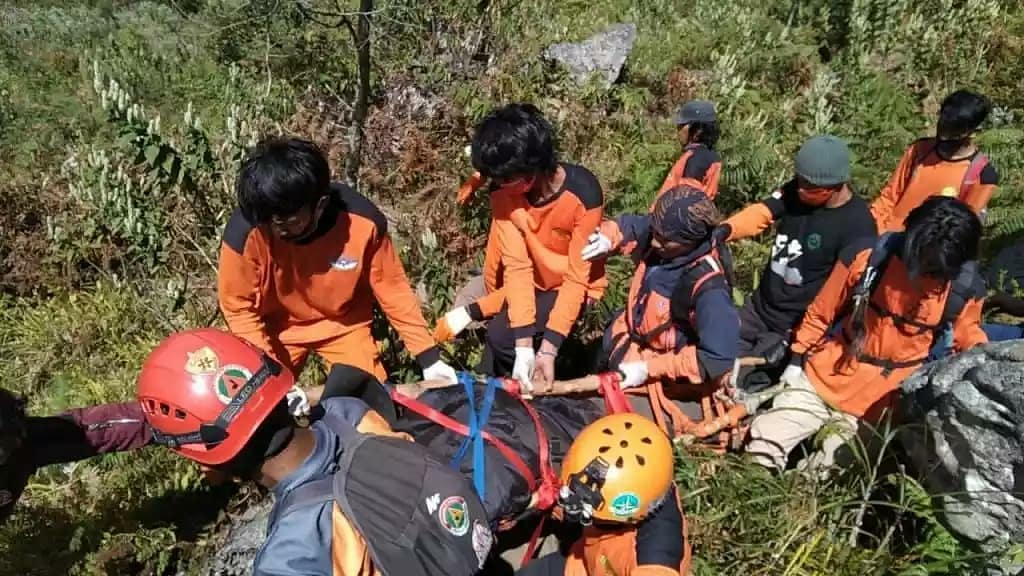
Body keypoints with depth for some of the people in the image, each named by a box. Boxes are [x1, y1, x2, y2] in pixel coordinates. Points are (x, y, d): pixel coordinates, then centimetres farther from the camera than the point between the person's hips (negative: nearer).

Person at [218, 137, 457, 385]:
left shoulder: (363, 222, -29)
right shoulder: (245, 231, -30)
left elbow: (393, 290, -14)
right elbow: (238, 308, -14)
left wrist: (428, 357, -11)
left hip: (344, 325, 0)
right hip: (277, 329, 0)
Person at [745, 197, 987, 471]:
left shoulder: (964, 290, -12)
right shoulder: (867, 257, -15)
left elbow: (968, 341, 9)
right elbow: (819, 315, -1)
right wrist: (797, 362, 5)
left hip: (884, 403, 0)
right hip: (824, 379, 1)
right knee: (762, 446, -6)